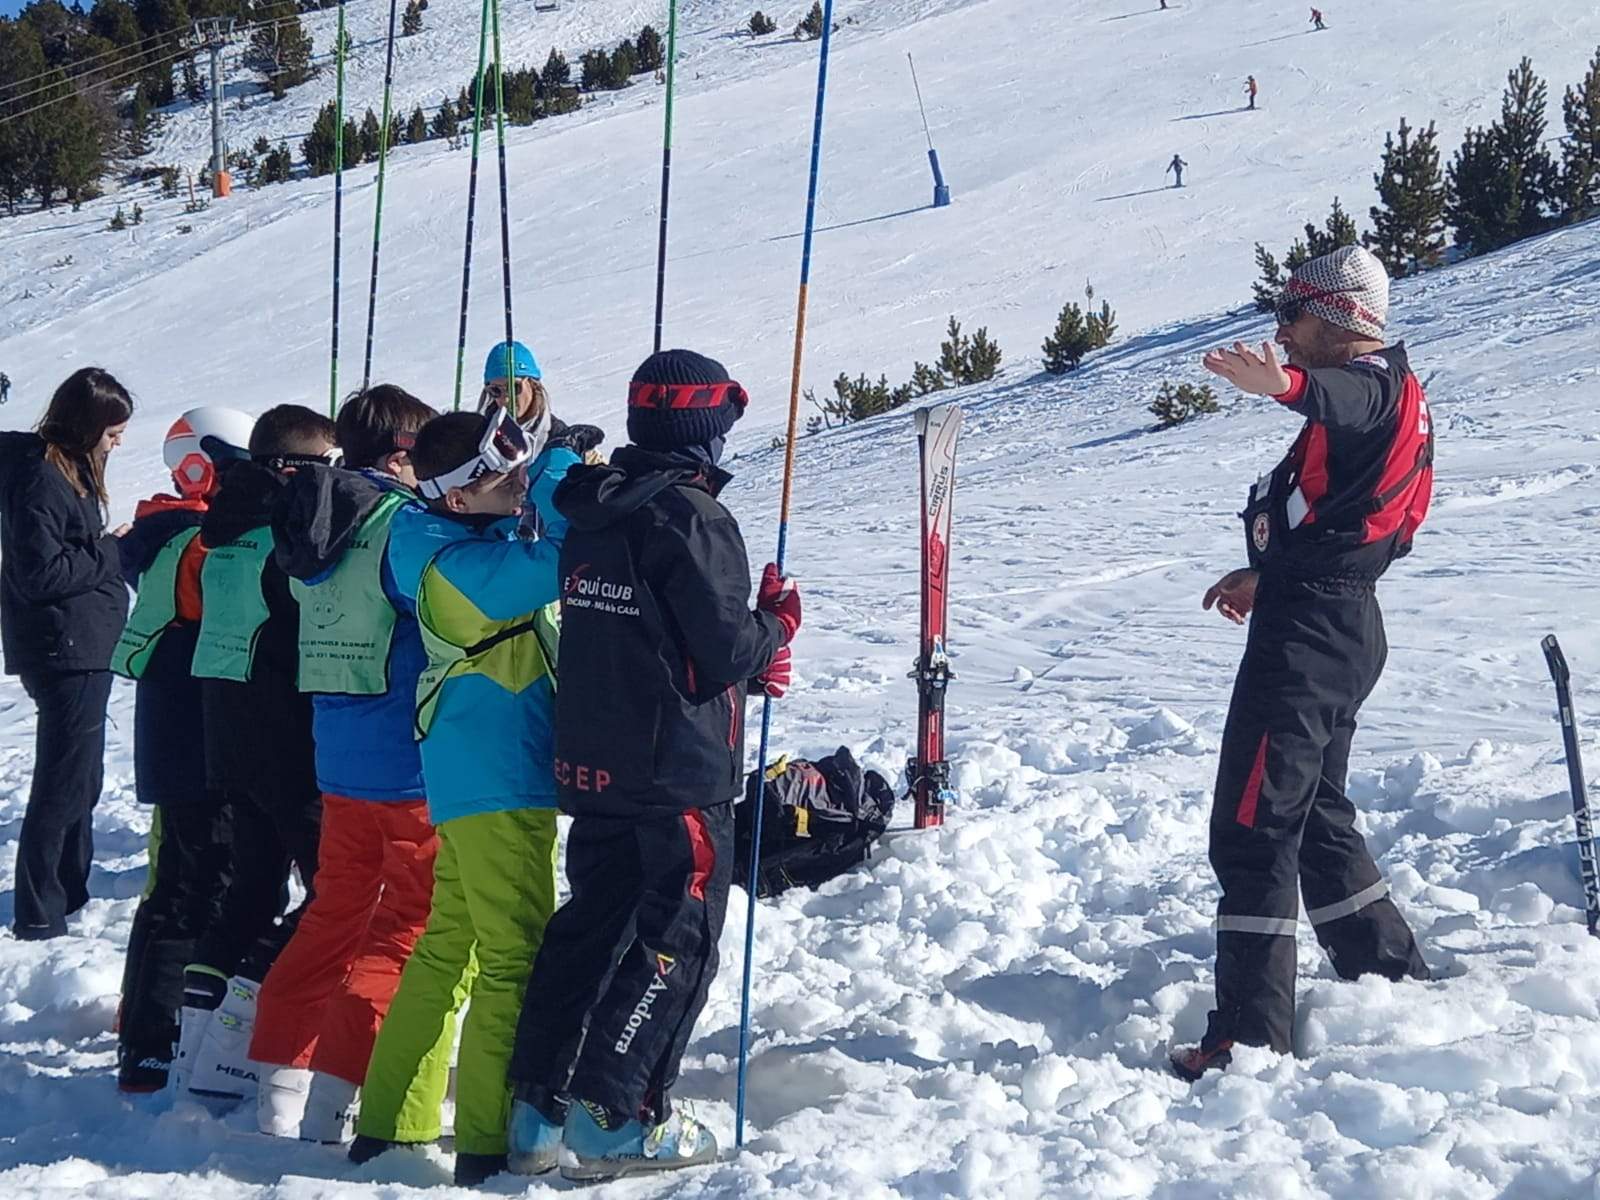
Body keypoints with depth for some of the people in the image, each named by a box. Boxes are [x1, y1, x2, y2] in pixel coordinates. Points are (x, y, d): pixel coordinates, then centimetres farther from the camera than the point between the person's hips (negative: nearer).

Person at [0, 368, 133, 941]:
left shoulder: (68, 470, 13)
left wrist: (113, 548, 3)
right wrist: (111, 553, -14)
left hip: (84, 649, 10)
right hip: (63, 651, -10)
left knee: (80, 779, 19)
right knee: (64, 785, -6)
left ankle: (70, 894, 30)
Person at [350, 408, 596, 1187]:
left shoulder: (473, 538, 9)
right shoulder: (458, 564, -20)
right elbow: (553, 565, -32)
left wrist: (555, 466, 6)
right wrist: (562, 468, -19)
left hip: (468, 776, 10)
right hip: (502, 780, -10)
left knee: (447, 946, 16)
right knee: (514, 958, -6)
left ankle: (392, 1123, 22)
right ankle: (489, 1144, -4)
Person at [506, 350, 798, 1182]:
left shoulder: (590, 515, 10)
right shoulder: (692, 518, -15)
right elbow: (727, 650, -16)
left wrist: (750, 661, 17)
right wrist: (779, 625, 6)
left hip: (593, 768, 8)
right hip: (680, 776, -8)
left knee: (589, 928, 13)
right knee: (677, 941, 1)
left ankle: (538, 1109, 12)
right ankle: (614, 1118, -3)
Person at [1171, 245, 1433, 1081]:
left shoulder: (1373, 383, -12)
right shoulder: (1385, 394, 21)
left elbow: (1340, 400, -39)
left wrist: (1284, 384, -60)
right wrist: (1266, 575, 39)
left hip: (1307, 628, -11)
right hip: (1336, 621, 11)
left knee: (1251, 826, -11)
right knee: (1313, 818, 22)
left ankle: (1251, 1035, -11)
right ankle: (1397, 981, 31)